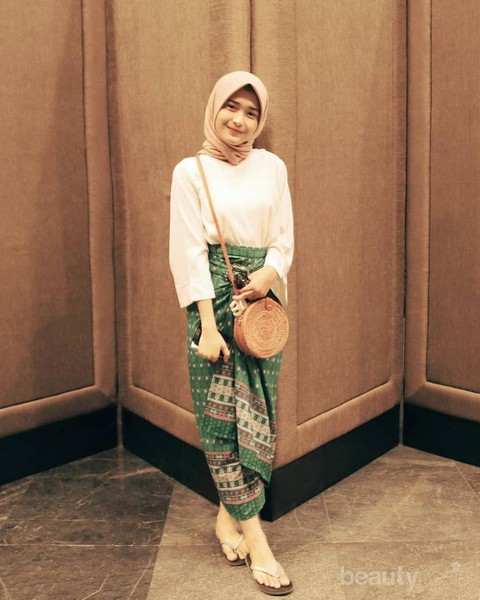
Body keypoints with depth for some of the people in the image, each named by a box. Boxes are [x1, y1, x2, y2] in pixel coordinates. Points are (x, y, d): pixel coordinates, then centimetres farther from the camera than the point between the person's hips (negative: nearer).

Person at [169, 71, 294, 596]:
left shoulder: (272, 167, 9)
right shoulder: (191, 171, -1)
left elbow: (285, 237, 10)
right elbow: (190, 251, -7)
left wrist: (270, 274, -13)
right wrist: (208, 326, -14)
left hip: (262, 298, 4)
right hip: (214, 299, -3)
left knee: (257, 410, 6)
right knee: (221, 412, -2)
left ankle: (229, 515, 25)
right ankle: (254, 537, 6)